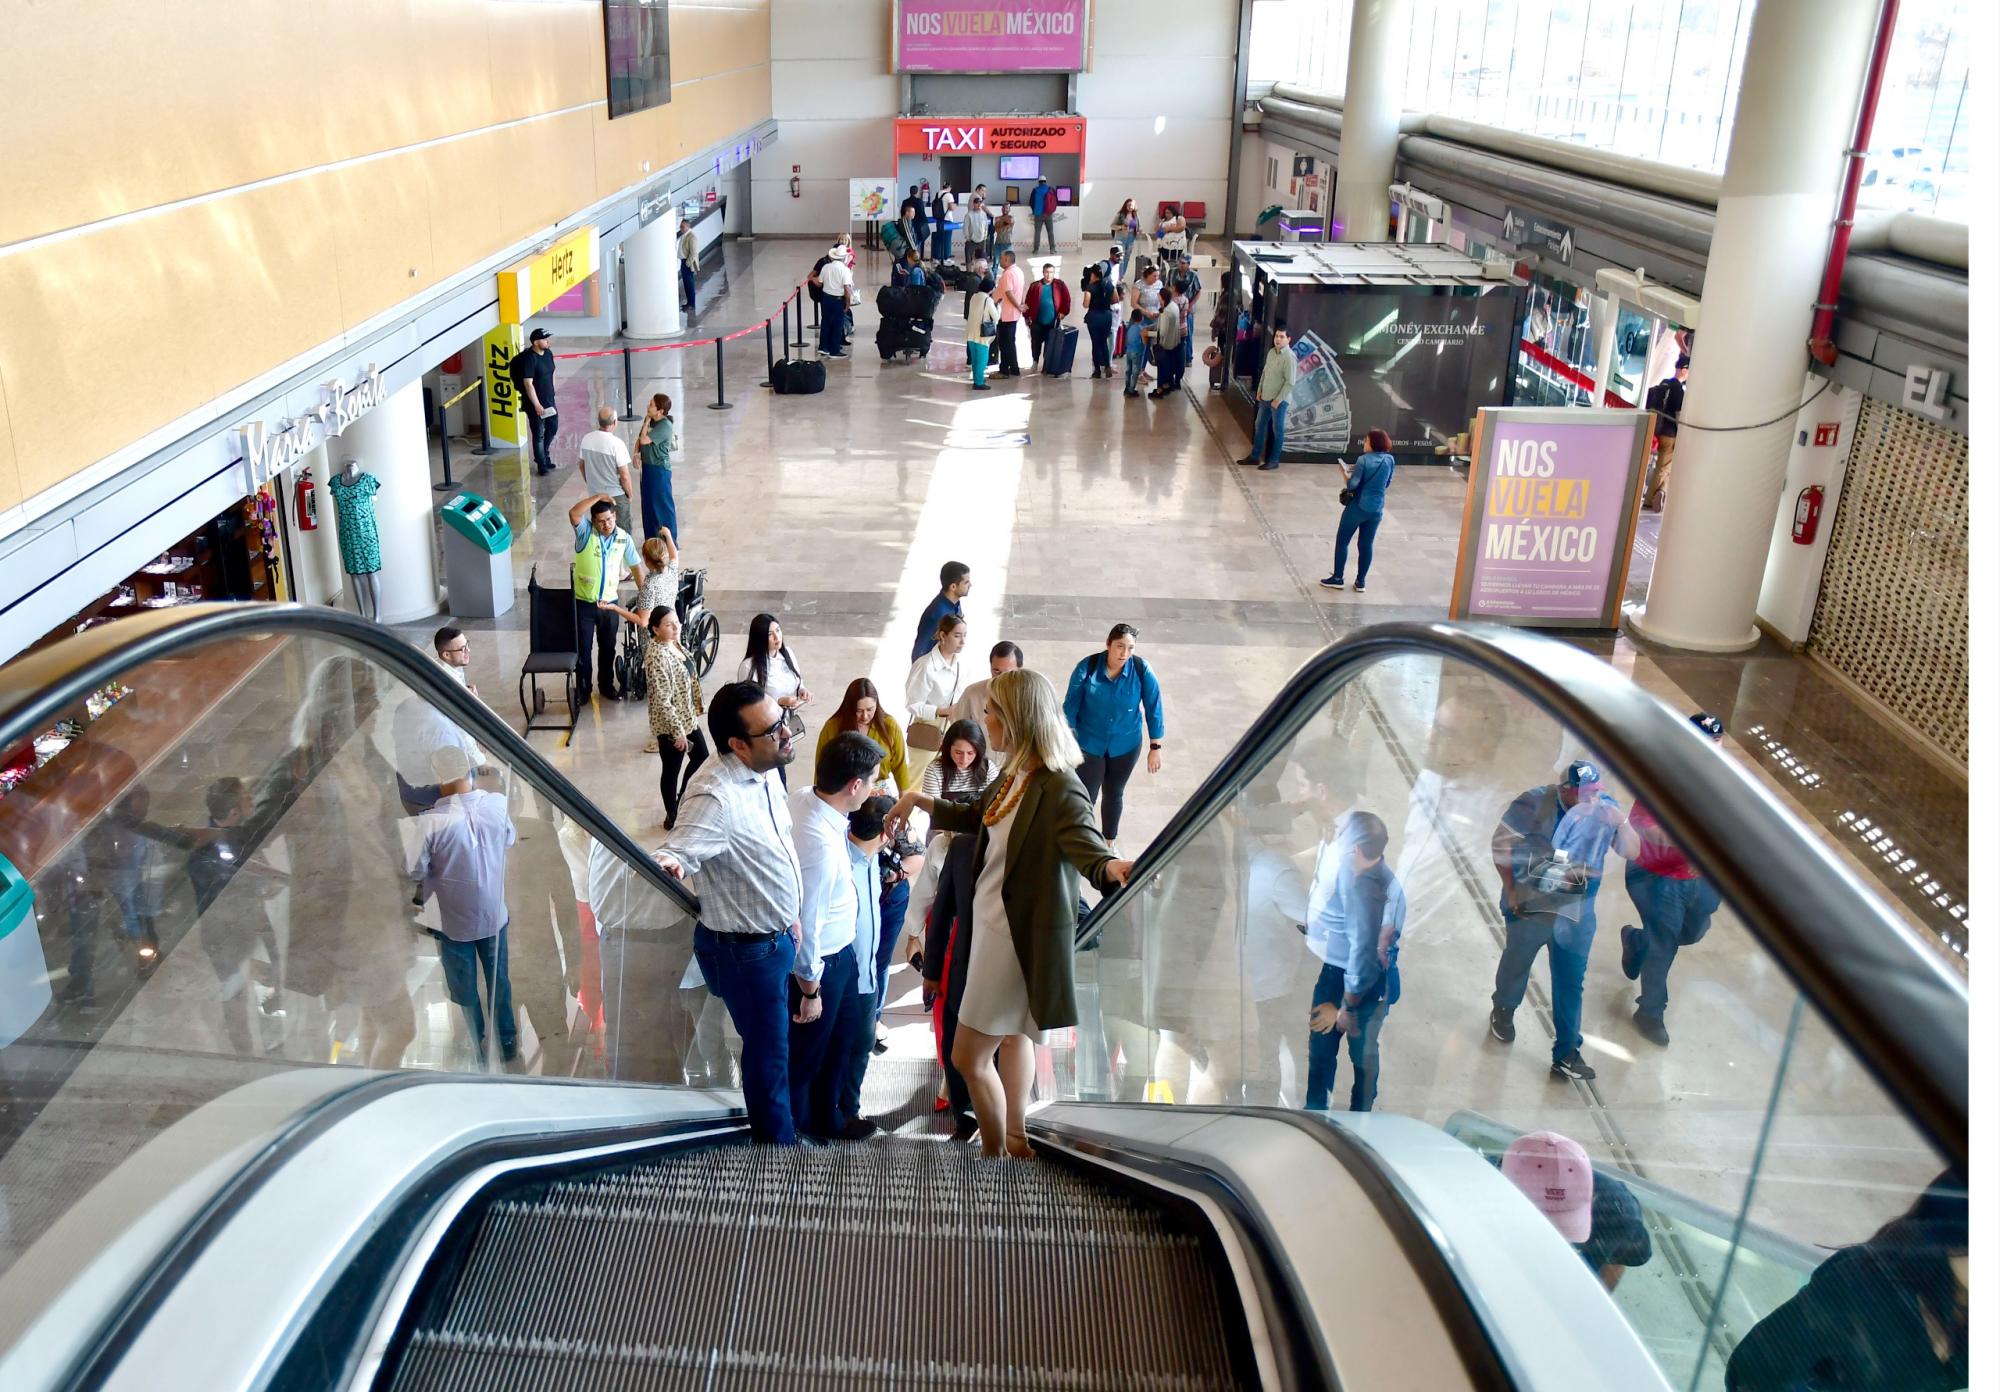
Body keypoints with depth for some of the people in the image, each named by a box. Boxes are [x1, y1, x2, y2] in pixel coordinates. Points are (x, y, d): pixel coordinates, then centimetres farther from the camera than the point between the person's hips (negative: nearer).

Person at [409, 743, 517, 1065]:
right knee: (499, 980, 24)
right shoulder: (498, 804, -17)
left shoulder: (432, 821, -28)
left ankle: (479, 1051, 37)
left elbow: (417, 872, -15)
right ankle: (507, 1042, 40)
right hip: (493, 914, 3)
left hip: (454, 921, -3)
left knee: (465, 990, 19)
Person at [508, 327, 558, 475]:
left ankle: (543, 455, 39)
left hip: (549, 400, 8)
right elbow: (528, 384, -23)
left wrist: (552, 393, 17)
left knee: (552, 428, 19)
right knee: (538, 434, 2)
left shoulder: (548, 353, 3)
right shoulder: (529, 359, -22)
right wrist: (537, 405, -22)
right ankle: (542, 465, 13)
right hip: (535, 403, -8)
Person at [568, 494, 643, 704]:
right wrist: (598, 496, -31)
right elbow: (574, 513, -34)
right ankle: (583, 689, 23)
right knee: (583, 648, 8)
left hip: (610, 602, 3)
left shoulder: (624, 538, -4)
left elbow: (636, 568, 4)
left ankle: (607, 685, 34)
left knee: (608, 648, 16)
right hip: (584, 602, -2)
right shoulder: (586, 531, -13)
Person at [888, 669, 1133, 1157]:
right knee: (1014, 1035, 24)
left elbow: (1086, 847, -37)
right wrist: (917, 799, 27)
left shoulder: (1057, 787, -25)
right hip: (995, 923, 10)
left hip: (1020, 934, -10)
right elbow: (974, 818, 21)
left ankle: (996, 1153, 16)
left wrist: (1111, 868, -59)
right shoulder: (1013, 777, 3)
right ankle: (1018, 1142, 41)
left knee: (969, 1055, -2)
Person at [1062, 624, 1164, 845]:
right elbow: (1071, 706, -10)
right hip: (1089, 744, -2)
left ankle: (1109, 841, 41)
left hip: (1126, 746, 2)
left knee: (1114, 794, 20)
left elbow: (1153, 709, -8)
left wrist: (1154, 748, -4)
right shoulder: (1087, 667, -20)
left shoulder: (1142, 670, -19)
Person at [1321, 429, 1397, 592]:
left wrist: (1344, 473, 1)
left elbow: (1352, 485, -16)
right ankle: (1361, 581, 17)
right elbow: (1386, 484, 12)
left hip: (1358, 507, -5)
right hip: (1376, 509, 5)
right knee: (1367, 544, 13)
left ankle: (1338, 578, 13)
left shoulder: (1364, 460, -16)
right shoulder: (1390, 460, 0)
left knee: (1342, 541, 9)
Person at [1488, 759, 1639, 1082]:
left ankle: (1566, 1055, 18)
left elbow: (1632, 852, -7)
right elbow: (1501, 842, -14)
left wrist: (1622, 822, -28)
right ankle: (1502, 1012, 49)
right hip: (1530, 907, -2)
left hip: (1576, 913, 2)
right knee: (1516, 964, 20)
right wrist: (1510, 892, -13)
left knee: (1571, 982, 6)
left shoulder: (1605, 808, -10)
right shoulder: (1535, 803, -21)